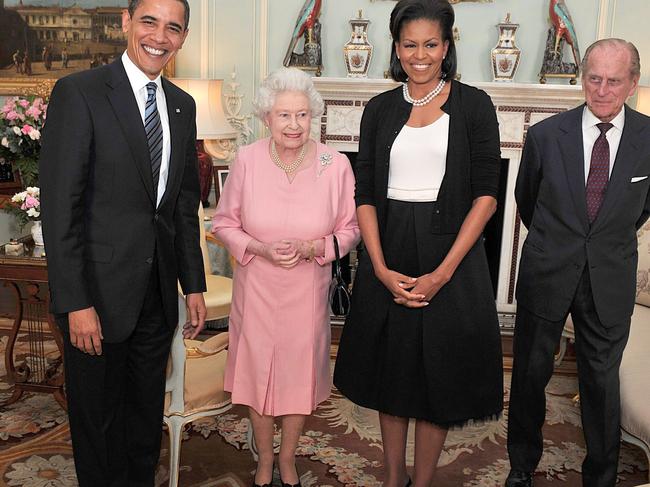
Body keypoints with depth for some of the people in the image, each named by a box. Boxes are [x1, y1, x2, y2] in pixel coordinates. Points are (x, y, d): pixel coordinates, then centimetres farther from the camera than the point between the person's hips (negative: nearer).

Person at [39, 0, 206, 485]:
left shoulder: (182, 106, 9)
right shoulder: (78, 92, -10)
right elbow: (60, 206, -14)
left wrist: (194, 284, 10)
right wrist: (75, 302, -17)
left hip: (159, 295, 5)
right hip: (100, 294, -5)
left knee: (147, 415, 18)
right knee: (98, 419, 12)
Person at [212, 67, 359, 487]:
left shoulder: (336, 165, -12)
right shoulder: (247, 161, -10)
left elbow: (350, 230, -3)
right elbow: (224, 222, -1)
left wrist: (311, 248, -20)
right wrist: (259, 249, -18)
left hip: (308, 292, 0)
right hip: (256, 290, 0)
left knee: (301, 373, 15)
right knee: (257, 371, 13)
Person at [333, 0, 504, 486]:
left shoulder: (474, 105, -2)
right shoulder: (380, 109, 6)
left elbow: (486, 195, -7)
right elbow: (366, 194, 2)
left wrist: (442, 273, -15)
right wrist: (381, 268, -11)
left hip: (451, 253, -2)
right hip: (389, 259, 3)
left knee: (438, 374, 8)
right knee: (390, 368, 12)